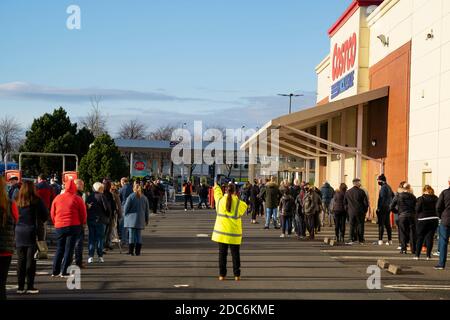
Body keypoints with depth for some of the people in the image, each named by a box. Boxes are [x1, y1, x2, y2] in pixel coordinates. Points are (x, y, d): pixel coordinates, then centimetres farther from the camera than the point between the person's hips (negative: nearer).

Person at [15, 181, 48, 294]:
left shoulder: (18, 201, 2)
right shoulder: (37, 201, -8)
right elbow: (46, 215, -5)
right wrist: (39, 222, 13)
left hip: (19, 232, 3)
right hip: (32, 232, -3)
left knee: (21, 260, 8)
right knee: (31, 259, 1)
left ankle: (20, 287, 11)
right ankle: (30, 286, 2)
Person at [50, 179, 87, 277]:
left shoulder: (57, 198, 5)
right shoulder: (77, 199, -5)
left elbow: (52, 213, 9)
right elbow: (83, 214, -2)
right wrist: (82, 223, 16)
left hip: (59, 226, 4)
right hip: (73, 226, -3)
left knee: (59, 248, 14)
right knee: (69, 249, 2)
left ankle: (55, 271, 14)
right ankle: (64, 271, -1)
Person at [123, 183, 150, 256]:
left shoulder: (131, 197, -7)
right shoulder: (144, 198, 6)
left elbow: (126, 208, -8)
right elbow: (147, 210, 10)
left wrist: (125, 215, 8)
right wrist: (146, 220, 18)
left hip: (131, 219, -3)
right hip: (140, 219, 3)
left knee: (131, 234, 0)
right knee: (139, 235, 9)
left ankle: (131, 251, -1)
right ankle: (138, 252, 7)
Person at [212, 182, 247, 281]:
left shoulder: (220, 200, -3)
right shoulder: (239, 203, -10)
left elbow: (217, 193, 20)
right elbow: (245, 206, 13)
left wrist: (216, 187, 43)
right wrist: (235, 198, 26)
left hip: (221, 232, 2)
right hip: (234, 233, -2)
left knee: (222, 254, 8)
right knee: (235, 254, 7)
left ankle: (222, 274, 8)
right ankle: (237, 275, 9)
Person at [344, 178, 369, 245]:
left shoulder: (347, 192, 5)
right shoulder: (361, 191, -7)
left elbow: (345, 203, 11)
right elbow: (366, 202, -6)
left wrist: (347, 210, 18)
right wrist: (365, 210, 6)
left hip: (351, 212, 3)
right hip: (360, 212, -3)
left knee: (352, 226, 7)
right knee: (360, 225, 5)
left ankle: (352, 239, 0)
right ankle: (361, 240, 6)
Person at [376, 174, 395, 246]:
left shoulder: (383, 188, -15)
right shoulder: (389, 187, 14)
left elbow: (381, 199, -20)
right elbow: (393, 196, 21)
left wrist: (378, 208, -19)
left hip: (383, 208, -9)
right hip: (388, 208, 9)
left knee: (381, 224, -7)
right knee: (387, 224, 12)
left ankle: (380, 240, -9)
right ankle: (390, 240, 14)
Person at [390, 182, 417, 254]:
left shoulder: (398, 196, 0)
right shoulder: (412, 196, 1)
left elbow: (392, 207, -1)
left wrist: (398, 211, 14)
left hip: (402, 216, 0)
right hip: (411, 216, 0)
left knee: (403, 232, 5)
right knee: (412, 232, 6)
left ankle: (403, 249, 2)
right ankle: (413, 249, 7)